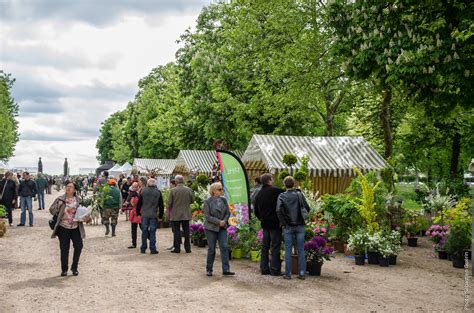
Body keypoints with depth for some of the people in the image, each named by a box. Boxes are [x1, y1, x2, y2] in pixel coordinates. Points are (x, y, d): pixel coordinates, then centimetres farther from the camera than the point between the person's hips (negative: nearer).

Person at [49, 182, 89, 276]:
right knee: (64, 249, 2)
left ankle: (74, 268, 14)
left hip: (75, 228, 2)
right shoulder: (60, 199, -3)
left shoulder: (78, 200, 2)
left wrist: (85, 218, -7)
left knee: (78, 246, -5)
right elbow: (52, 210, 1)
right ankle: (64, 269, 19)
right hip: (63, 227, -2)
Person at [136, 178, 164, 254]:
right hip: (154, 215, -1)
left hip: (144, 215, 1)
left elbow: (139, 203, 5)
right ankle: (153, 249, 1)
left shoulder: (143, 191, 2)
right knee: (152, 232, 2)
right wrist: (161, 215, 10)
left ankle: (143, 248, 14)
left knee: (144, 231, 9)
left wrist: (138, 212, 15)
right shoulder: (158, 192, 0)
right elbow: (161, 205, 2)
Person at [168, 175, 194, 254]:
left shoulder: (173, 190, -12)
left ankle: (177, 248, 6)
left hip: (175, 214, -3)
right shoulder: (189, 190, -4)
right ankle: (188, 248, 12)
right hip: (186, 214, 3)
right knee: (186, 231, 10)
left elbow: (169, 202, -9)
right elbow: (192, 200, 6)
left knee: (176, 232, 4)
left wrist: (169, 209, 11)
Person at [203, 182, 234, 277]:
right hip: (211, 228, -4)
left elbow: (228, 213, 9)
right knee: (211, 249, 2)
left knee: (224, 247, -5)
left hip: (222, 228, 4)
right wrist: (218, 222, -17)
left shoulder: (223, 200, 5)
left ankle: (226, 269, -3)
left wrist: (224, 221, -9)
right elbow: (207, 216, -13)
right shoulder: (208, 201, -9)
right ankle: (209, 270, 17)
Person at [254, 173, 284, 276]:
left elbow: (256, 212, 17)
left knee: (265, 246, 13)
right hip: (275, 224, -7)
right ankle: (275, 270, 0)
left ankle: (264, 268, 16)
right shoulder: (275, 191, -11)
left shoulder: (258, 195, 11)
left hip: (264, 224, 7)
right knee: (275, 246, -2)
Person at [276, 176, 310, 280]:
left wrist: (283, 222, -7)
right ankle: (302, 273, 10)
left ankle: (288, 273, 8)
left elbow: (279, 210, -17)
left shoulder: (282, 196, -5)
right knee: (301, 249, 8)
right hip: (300, 225, 1)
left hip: (288, 226, -1)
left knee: (288, 250, 6)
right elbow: (307, 208, -2)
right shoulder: (299, 195, -1)